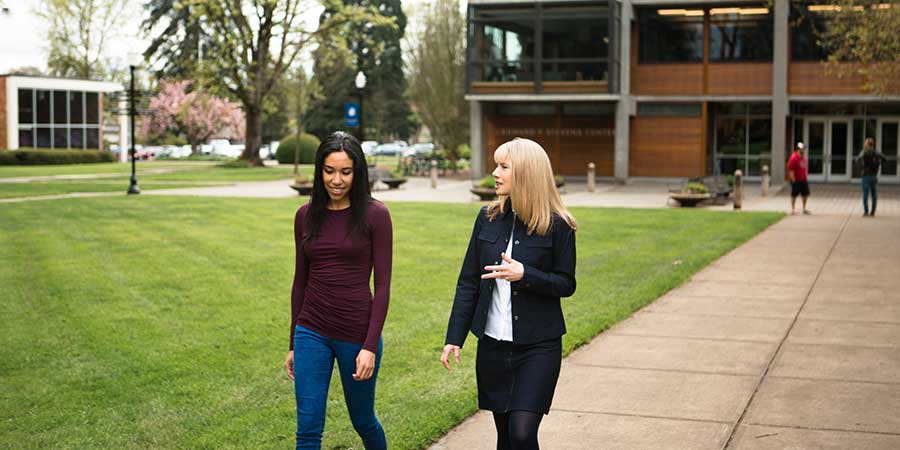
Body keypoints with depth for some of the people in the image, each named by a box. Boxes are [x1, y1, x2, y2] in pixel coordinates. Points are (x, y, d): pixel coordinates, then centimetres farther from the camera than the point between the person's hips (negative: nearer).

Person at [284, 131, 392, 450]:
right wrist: (293, 344, 13)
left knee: (363, 420, 15)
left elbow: (382, 284, -8)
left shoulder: (375, 215, -8)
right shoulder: (306, 215, 4)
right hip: (312, 331, 3)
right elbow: (301, 280, 11)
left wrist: (370, 346, -14)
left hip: (357, 333, -3)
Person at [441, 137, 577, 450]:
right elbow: (468, 282, 6)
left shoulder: (557, 225, -8)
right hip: (493, 344, 4)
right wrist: (454, 338, 2)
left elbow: (566, 284, -4)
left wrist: (525, 274, -21)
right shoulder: (488, 218, 3)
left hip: (539, 346, -4)